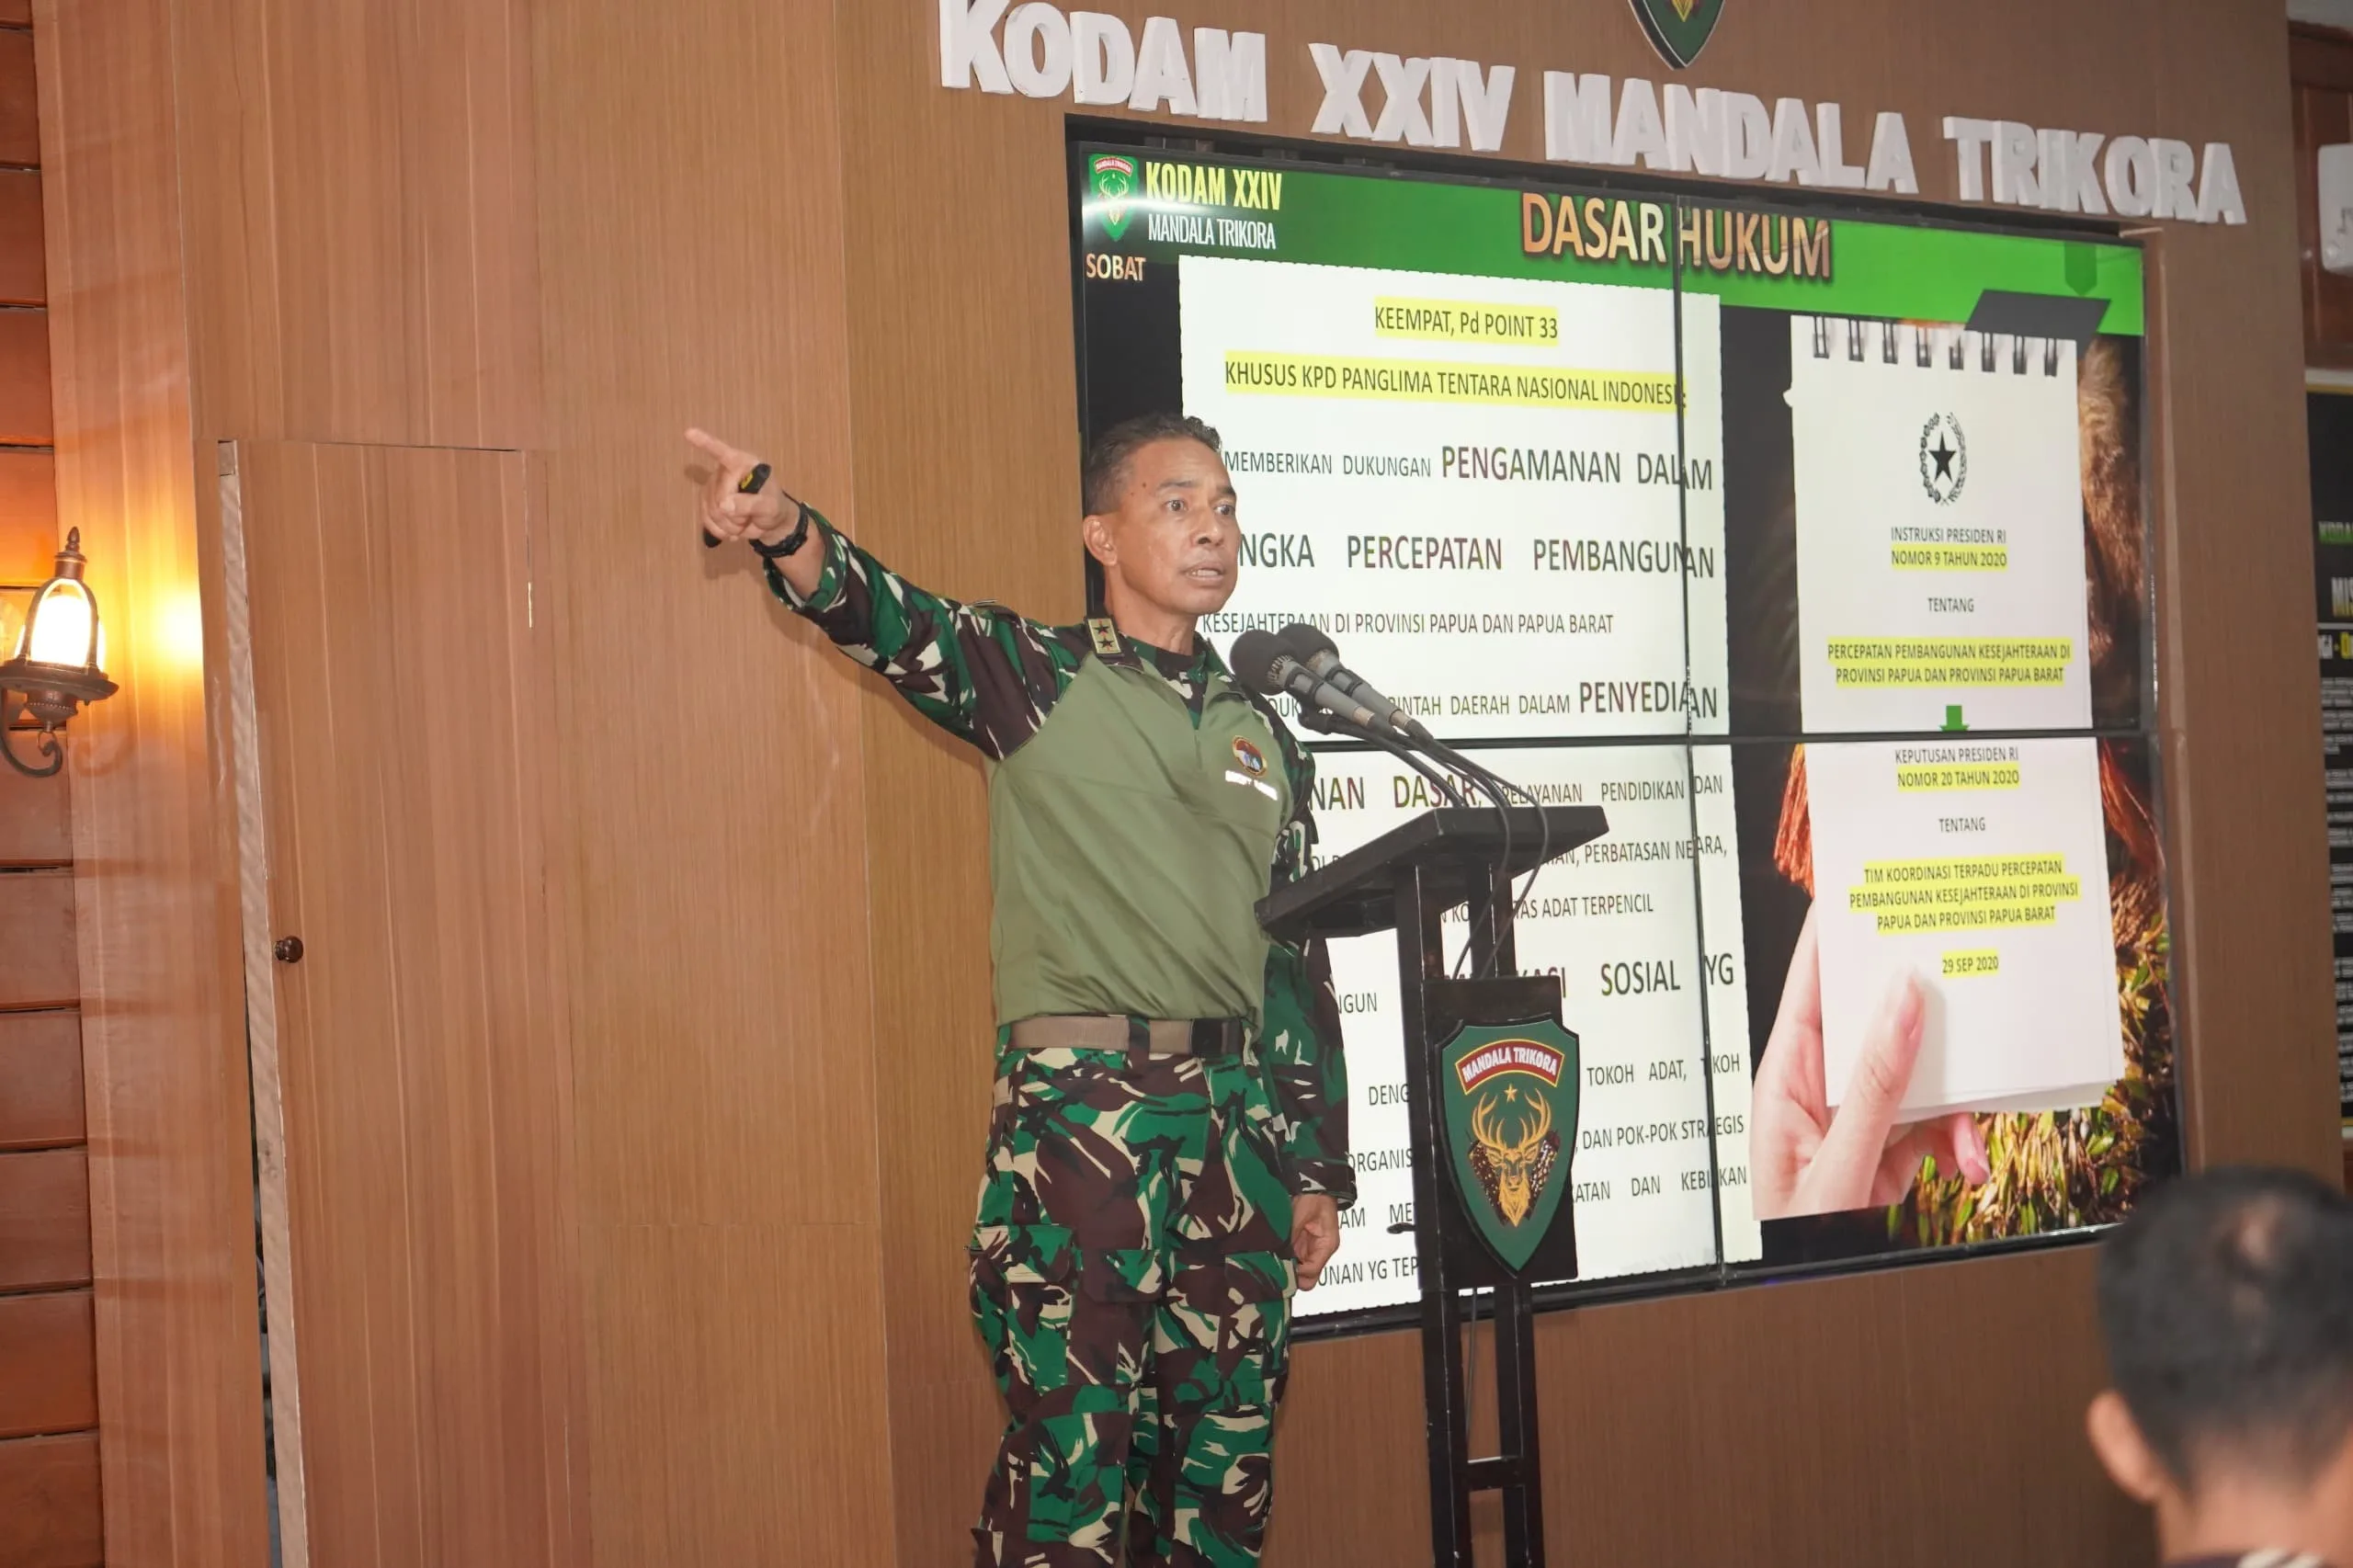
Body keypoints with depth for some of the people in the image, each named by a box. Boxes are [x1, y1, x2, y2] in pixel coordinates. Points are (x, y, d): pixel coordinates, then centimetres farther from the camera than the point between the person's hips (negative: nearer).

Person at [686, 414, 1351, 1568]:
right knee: (1073, 1447, -7)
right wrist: (786, 531, -39)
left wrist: (1318, 1171, 14)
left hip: (1239, 1111, 5)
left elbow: (1299, 963, 17)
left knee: (1226, 1445, 8)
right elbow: (890, 619, -17)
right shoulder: (1038, 679, 2)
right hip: (1079, 1108, -5)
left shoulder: (1264, 734, 16)